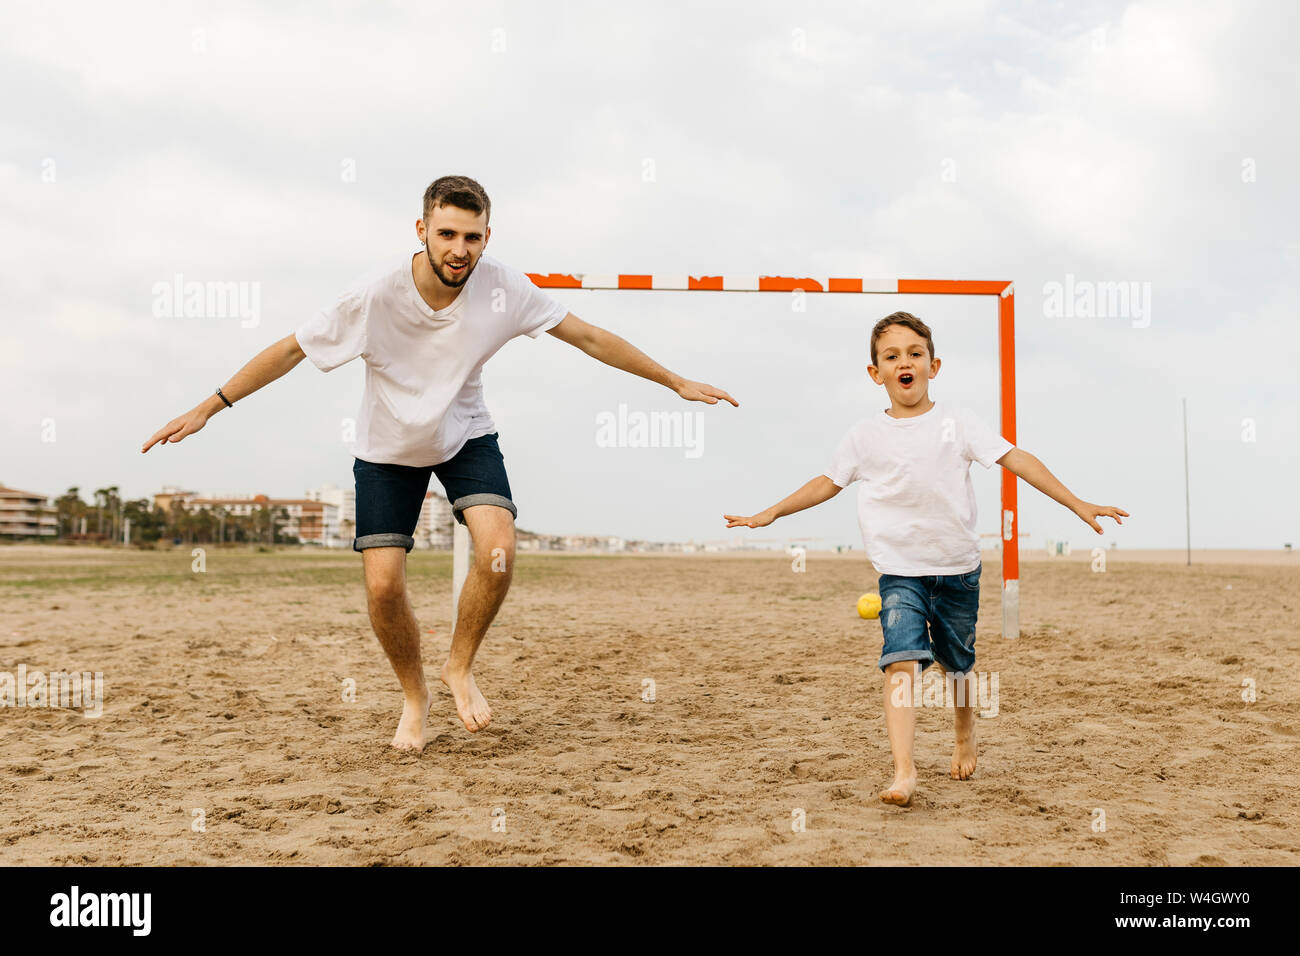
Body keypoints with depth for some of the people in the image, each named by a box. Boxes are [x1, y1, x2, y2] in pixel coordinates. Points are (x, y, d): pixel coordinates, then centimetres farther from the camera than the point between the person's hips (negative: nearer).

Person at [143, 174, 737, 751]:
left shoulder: (503, 289, -20)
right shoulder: (376, 295, -26)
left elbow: (589, 337, -10)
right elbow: (291, 350, -15)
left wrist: (677, 383, -6)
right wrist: (208, 408, -15)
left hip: (466, 436, 1)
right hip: (387, 449, -1)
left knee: (498, 551, -23)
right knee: (383, 586, -10)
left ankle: (460, 667, 4)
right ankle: (414, 697, 20)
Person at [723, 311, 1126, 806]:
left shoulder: (957, 421, -3)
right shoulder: (866, 435, 1)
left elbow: (1016, 459, -6)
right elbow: (829, 482, 14)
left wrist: (1077, 504, -10)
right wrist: (770, 513, 13)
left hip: (958, 567, 1)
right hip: (900, 570, -1)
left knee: (957, 666, 15)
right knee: (901, 662, -20)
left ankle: (965, 737, 44)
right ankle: (903, 769, -25)